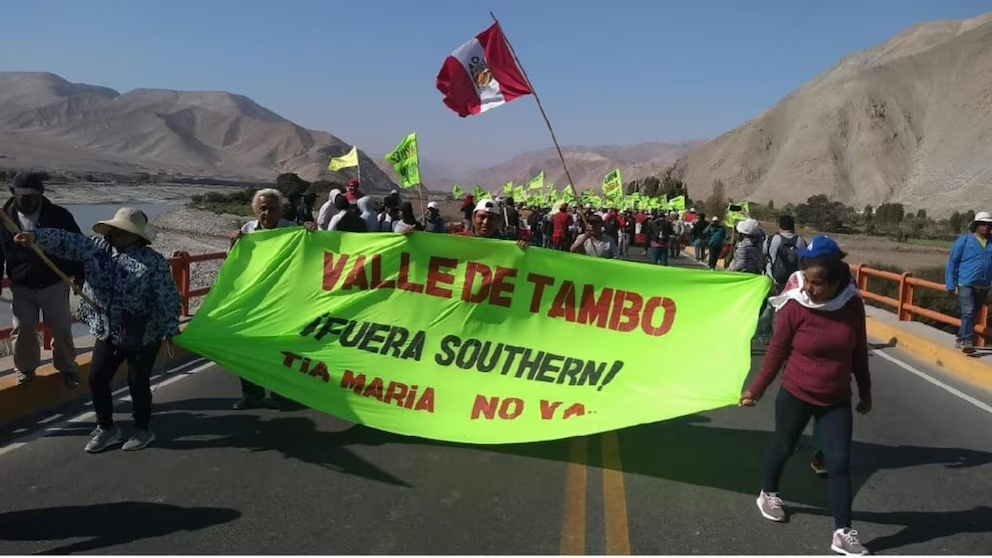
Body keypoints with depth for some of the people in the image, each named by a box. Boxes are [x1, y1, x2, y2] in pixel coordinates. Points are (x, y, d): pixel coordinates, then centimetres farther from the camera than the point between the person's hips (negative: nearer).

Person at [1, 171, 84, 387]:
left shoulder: (59, 215, -9)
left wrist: (79, 274, -4)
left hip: (55, 284, -1)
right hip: (21, 287, 1)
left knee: (61, 329, 6)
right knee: (22, 330, 5)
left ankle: (67, 368, 25)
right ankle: (25, 368, 27)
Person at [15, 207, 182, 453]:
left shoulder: (152, 261, -13)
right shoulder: (96, 247, 3)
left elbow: (169, 298, -14)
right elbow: (66, 240, -7)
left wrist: (171, 331, -16)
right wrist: (36, 236, -26)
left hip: (143, 336, -6)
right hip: (107, 332, 6)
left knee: (137, 382, 4)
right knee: (97, 378, 9)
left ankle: (143, 430, 25)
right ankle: (106, 428, 29)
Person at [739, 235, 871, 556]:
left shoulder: (852, 305, -10)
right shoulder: (795, 307, -18)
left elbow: (859, 352, 3)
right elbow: (777, 352, -7)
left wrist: (865, 393, 11)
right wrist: (756, 390, -2)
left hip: (837, 400, 2)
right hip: (795, 394, -2)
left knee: (839, 463, 1)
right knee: (783, 447, 16)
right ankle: (768, 494, 42)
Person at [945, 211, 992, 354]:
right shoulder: (964, 240, -3)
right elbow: (952, 262, -2)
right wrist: (951, 285, -6)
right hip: (966, 284, -4)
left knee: (972, 315, 11)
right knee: (968, 312, -15)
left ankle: (960, 339, 24)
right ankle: (967, 342, -19)